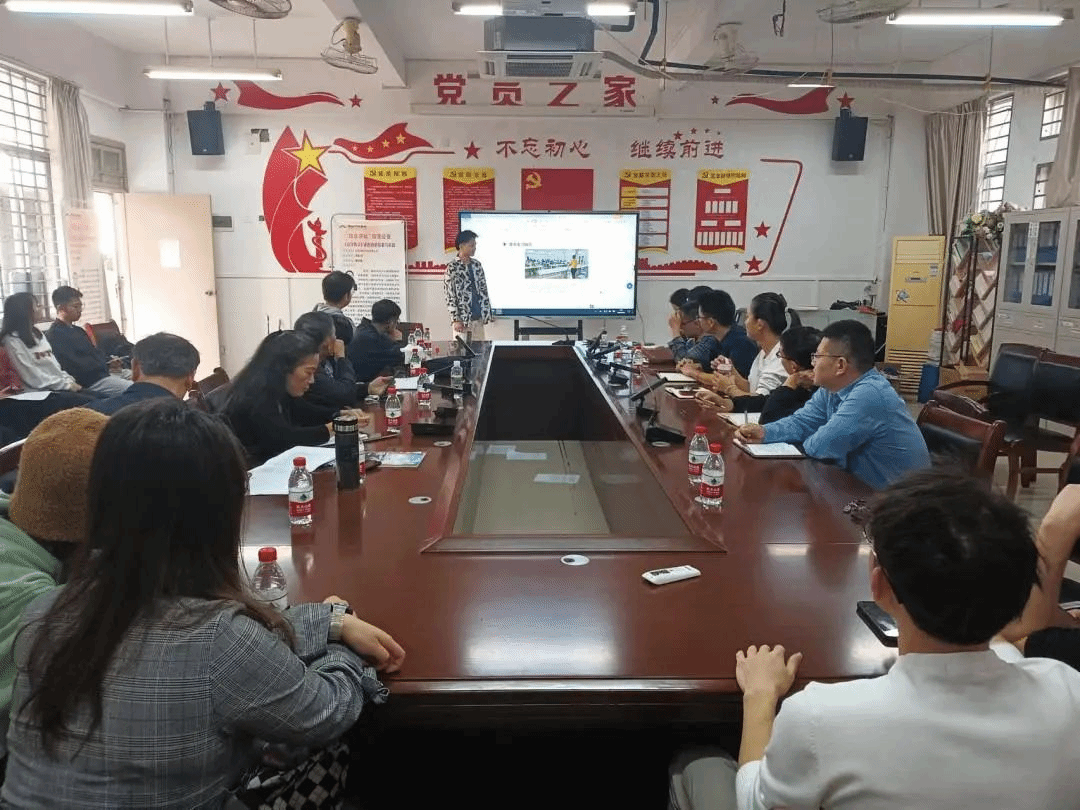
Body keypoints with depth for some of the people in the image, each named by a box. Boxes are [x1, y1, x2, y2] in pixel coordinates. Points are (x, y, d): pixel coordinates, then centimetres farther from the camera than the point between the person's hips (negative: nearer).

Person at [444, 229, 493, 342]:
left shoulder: (477, 265, 9)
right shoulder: (453, 267, -10)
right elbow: (449, 295, -11)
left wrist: (488, 313, 10)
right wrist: (456, 320, -15)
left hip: (478, 319, 6)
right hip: (463, 319, -6)